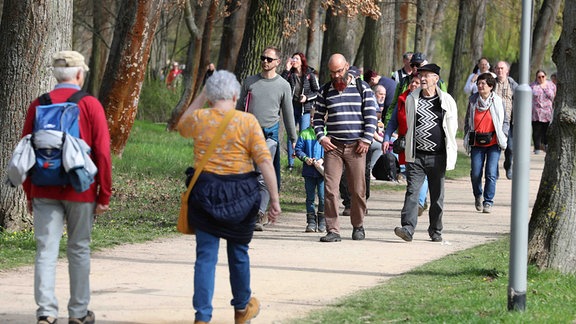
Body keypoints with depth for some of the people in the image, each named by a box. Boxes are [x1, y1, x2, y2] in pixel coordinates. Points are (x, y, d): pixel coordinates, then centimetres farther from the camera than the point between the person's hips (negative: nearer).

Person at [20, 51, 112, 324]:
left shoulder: (38, 105, 2)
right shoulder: (90, 105, -5)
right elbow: (102, 152, -7)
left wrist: (29, 194, 13)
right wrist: (104, 194, -1)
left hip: (44, 191, 1)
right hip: (80, 190, -1)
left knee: (46, 250, 0)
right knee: (79, 250, 10)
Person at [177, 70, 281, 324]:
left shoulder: (198, 119, -2)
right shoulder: (247, 122, -8)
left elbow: (182, 127, 24)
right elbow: (265, 162, -12)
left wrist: (201, 97, 24)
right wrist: (274, 200, -8)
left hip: (205, 190, 1)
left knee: (206, 255, 3)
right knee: (238, 251, 17)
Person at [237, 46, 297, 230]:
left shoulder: (283, 86, 4)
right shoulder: (249, 82, 9)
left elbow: (288, 114, 9)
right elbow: (239, 108, 15)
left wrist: (293, 139, 10)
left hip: (269, 135, -3)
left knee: (263, 178, -10)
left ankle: (259, 215, -9)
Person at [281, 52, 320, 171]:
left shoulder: (310, 75, 0)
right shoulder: (289, 74, 4)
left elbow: (317, 92, 5)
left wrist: (307, 97, -12)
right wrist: (287, 70, -14)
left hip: (305, 109, -2)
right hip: (291, 108, 2)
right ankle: (290, 163, 9)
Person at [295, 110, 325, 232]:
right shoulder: (304, 134, 7)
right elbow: (298, 150, 7)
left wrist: (322, 160, -13)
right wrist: (305, 158, -9)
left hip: (322, 170, -2)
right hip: (309, 170, 2)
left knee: (323, 197, -3)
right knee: (310, 197, 7)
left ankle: (322, 222, 8)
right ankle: (311, 221, 12)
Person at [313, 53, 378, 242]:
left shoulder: (362, 88, 4)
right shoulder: (325, 92, 11)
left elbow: (371, 116, 2)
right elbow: (318, 117, 16)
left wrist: (366, 140, -7)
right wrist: (321, 137, 0)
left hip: (356, 147, -1)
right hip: (333, 146, 1)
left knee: (358, 190, 3)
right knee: (330, 189, -8)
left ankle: (358, 226, 22)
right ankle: (333, 231, -7)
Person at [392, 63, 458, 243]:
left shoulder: (446, 101, 1)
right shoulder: (411, 99, 7)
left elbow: (452, 127, 8)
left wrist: (450, 154, 6)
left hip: (437, 156, -1)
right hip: (416, 156, 1)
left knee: (437, 196, 8)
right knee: (412, 191, -11)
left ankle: (435, 231, 20)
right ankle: (407, 228, -18)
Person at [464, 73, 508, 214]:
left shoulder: (497, 101, 1)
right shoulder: (472, 101, 5)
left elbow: (504, 122, 9)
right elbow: (467, 121, 15)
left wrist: (502, 136, -3)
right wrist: (467, 138, 8)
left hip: (493, 143, -2)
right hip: (477, 144, 2)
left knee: (491, 174, -8)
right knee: (475, 173, -2)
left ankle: (488, 202, 3)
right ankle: (478, 196, 25)